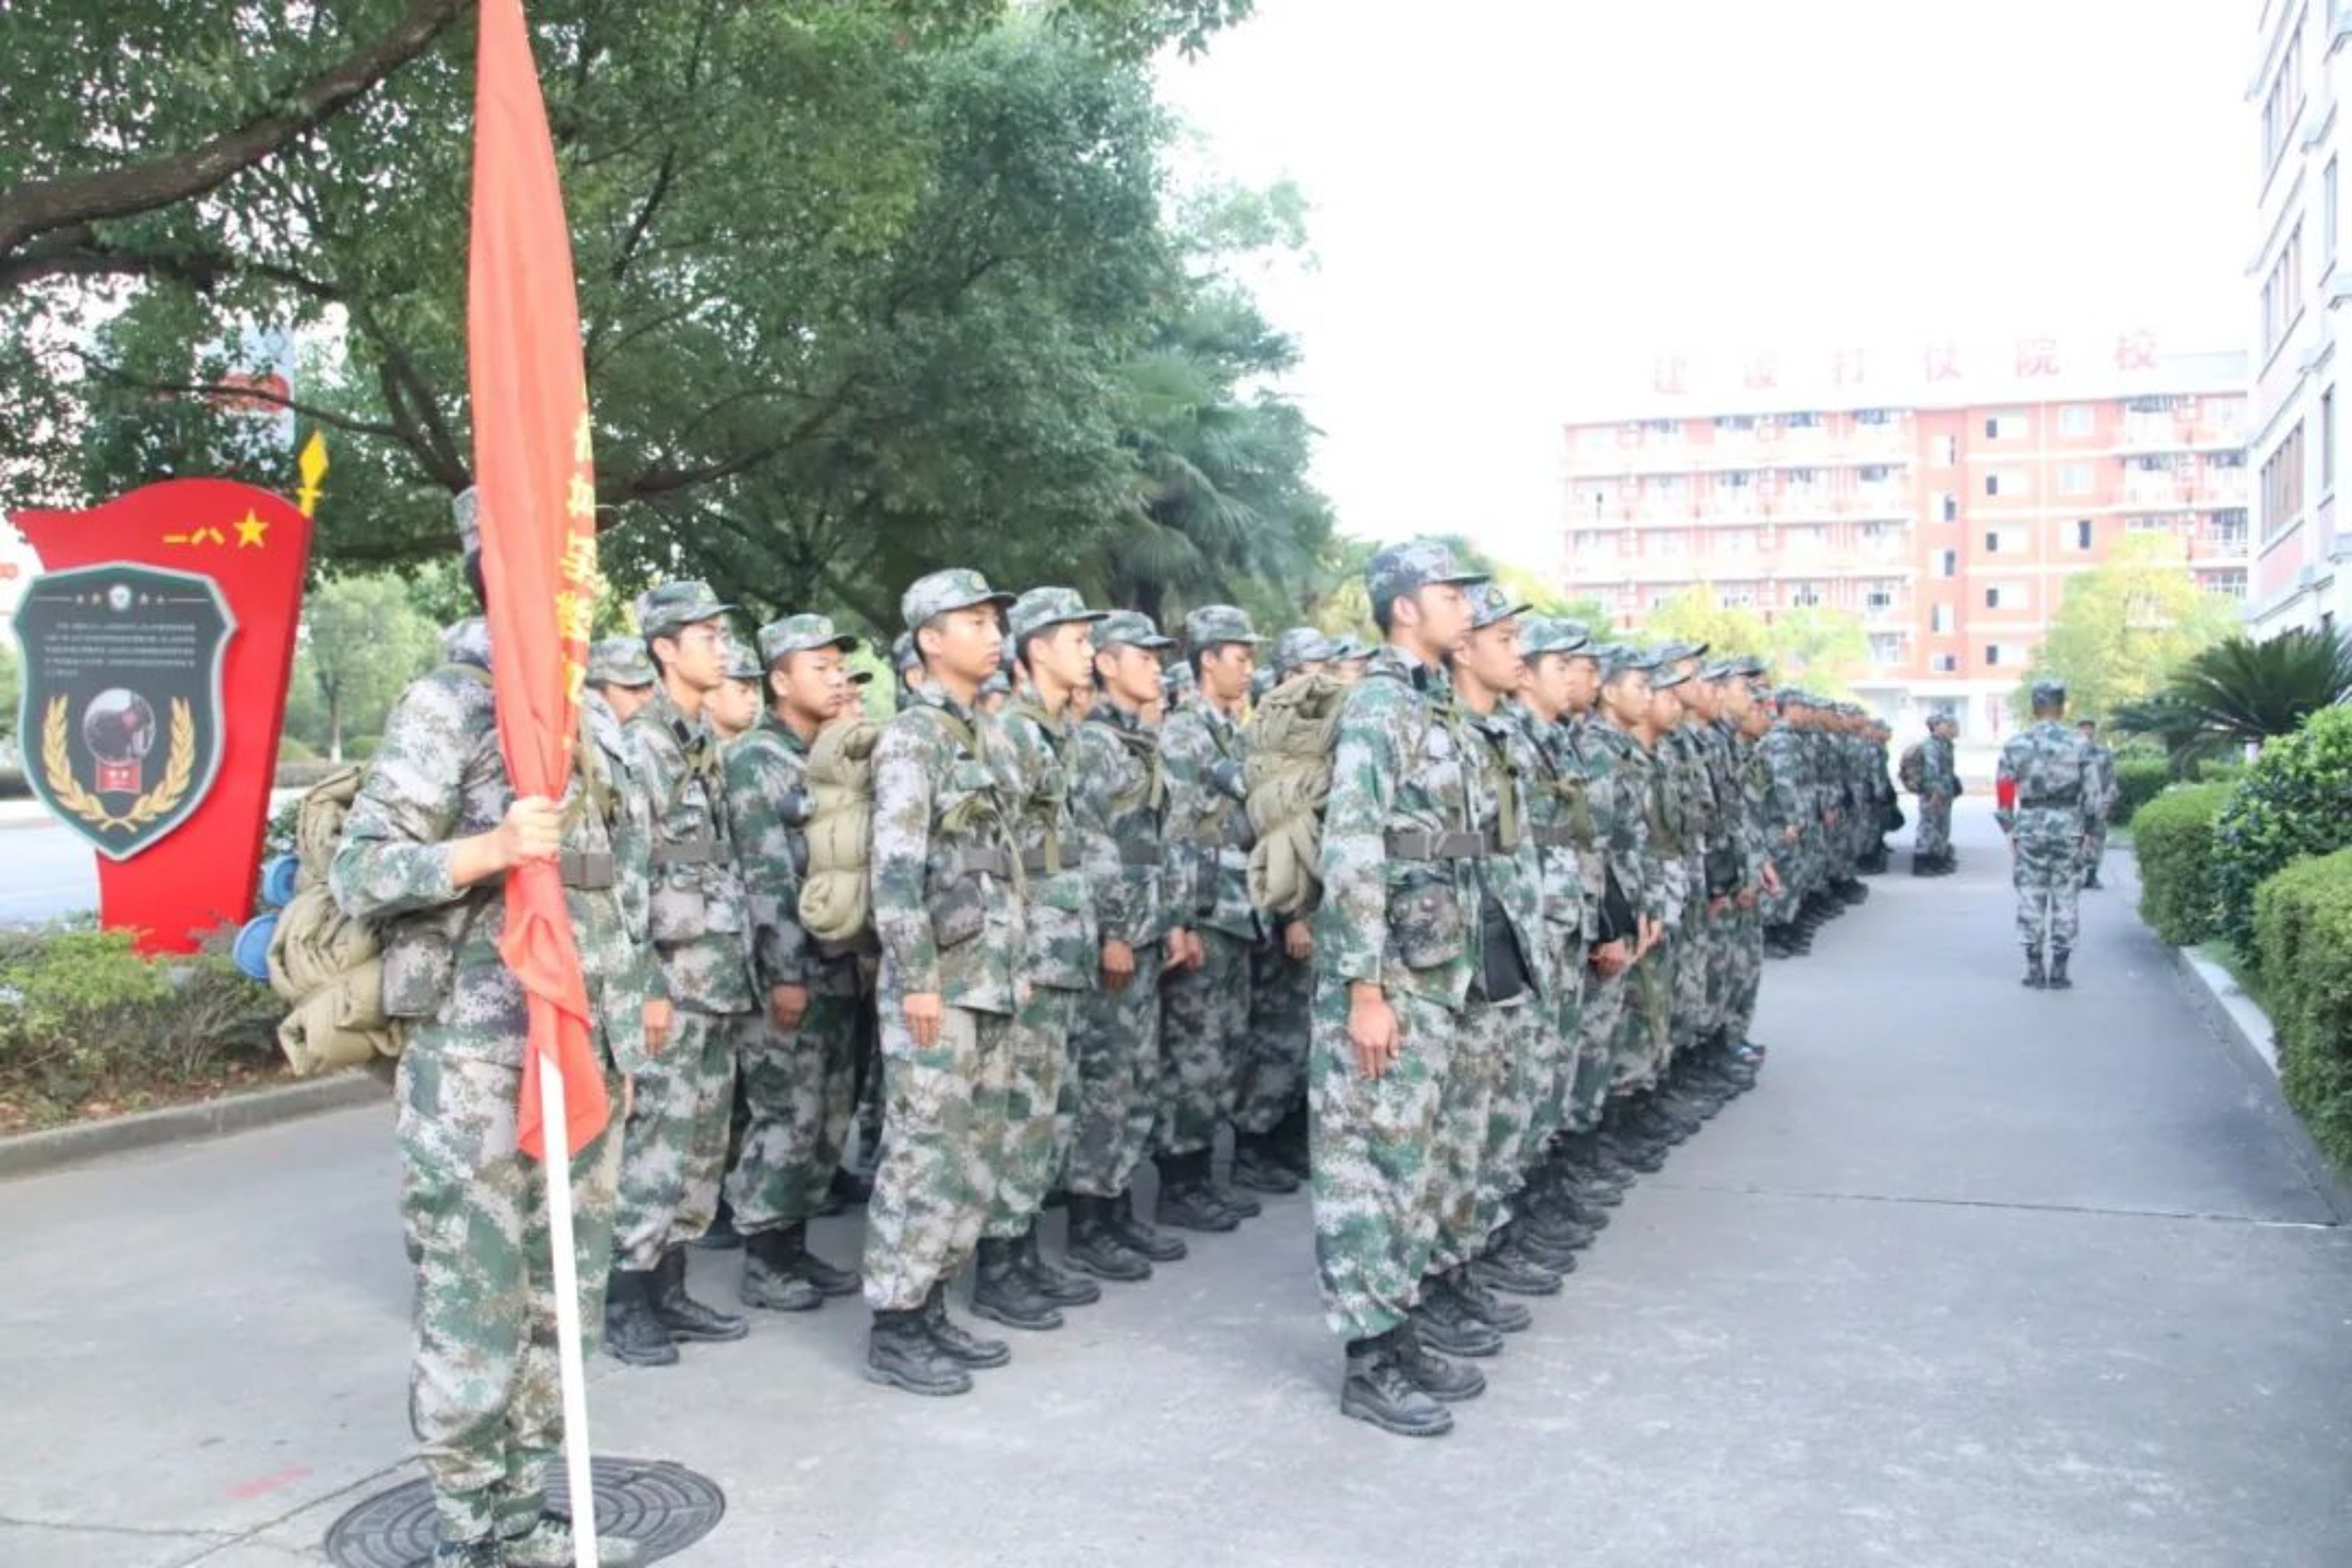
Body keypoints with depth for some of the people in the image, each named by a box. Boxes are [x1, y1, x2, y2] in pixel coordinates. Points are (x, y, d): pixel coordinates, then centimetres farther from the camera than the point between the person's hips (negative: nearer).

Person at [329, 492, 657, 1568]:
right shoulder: (448, 702, -7)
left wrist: (625, 1037, 18)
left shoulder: (590, 718, 15)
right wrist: (490, 847, -27)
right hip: (475, 1056, -7)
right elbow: (357, 872, -11)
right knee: (474, 1306, 1)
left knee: (560, 1299, 13)